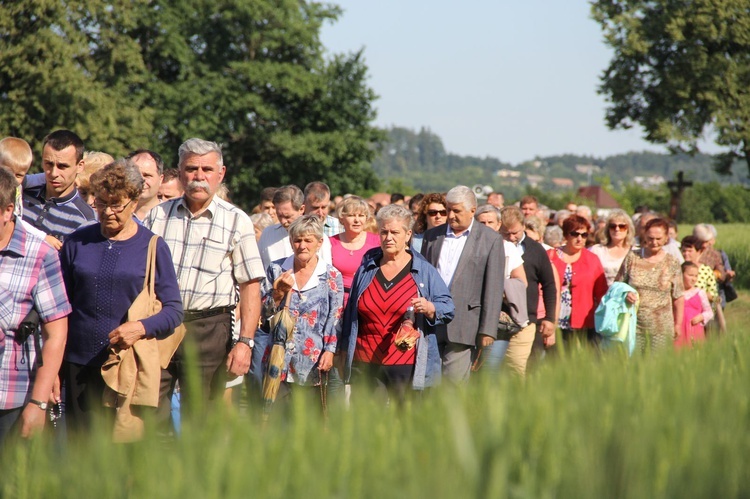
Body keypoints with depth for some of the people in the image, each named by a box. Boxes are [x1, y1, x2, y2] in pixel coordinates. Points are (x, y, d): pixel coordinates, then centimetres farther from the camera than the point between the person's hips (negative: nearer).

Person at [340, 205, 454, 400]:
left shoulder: (424, 271, 5)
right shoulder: (367, 268, 12)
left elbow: (448, 308, 3)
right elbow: (350, 312, 17)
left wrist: (429, 308, -19)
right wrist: (344, 350, 16)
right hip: (365, 365, 2)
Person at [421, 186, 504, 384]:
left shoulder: (491, 239, 2)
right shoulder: (432, 235, 14)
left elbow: (493, 288, -2)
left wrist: (487, 330, -7)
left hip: (462, 326, -4)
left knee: (454, 381, -6)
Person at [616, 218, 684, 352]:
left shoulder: (672, 263, 5)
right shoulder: (632, 258, 5)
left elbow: (678, 298, 7)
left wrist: (678, 324, 6)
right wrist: (625, 294, -11)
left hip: (662, 329, 0)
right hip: (634, 325, 0)